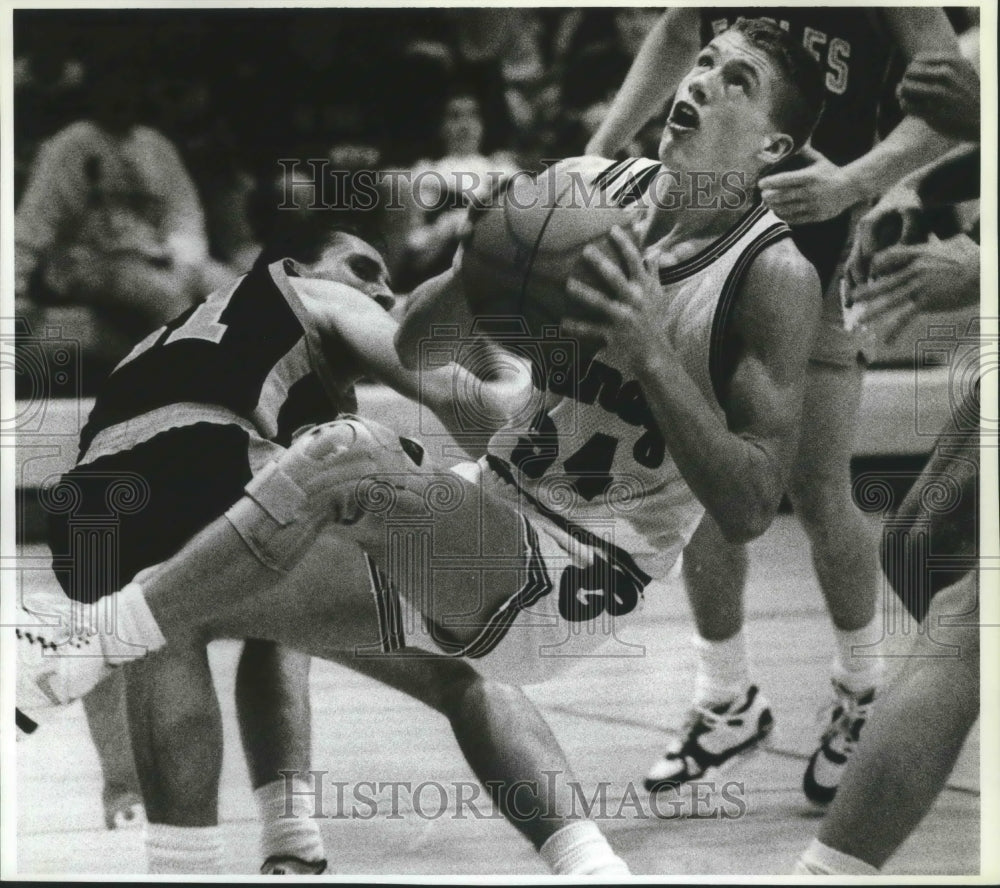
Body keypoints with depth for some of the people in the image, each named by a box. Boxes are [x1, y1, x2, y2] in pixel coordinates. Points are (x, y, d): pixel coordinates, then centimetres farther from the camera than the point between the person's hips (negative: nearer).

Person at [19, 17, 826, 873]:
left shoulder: (776, 279, -13)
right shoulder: (587, 189, 4)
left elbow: (750, 508, -19)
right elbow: (416, 347, 6)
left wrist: (652, 356, -29)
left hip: (573, 585, -7)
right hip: (490, 515, 8)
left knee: (348, 461, -28)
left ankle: (90, 652, -16)